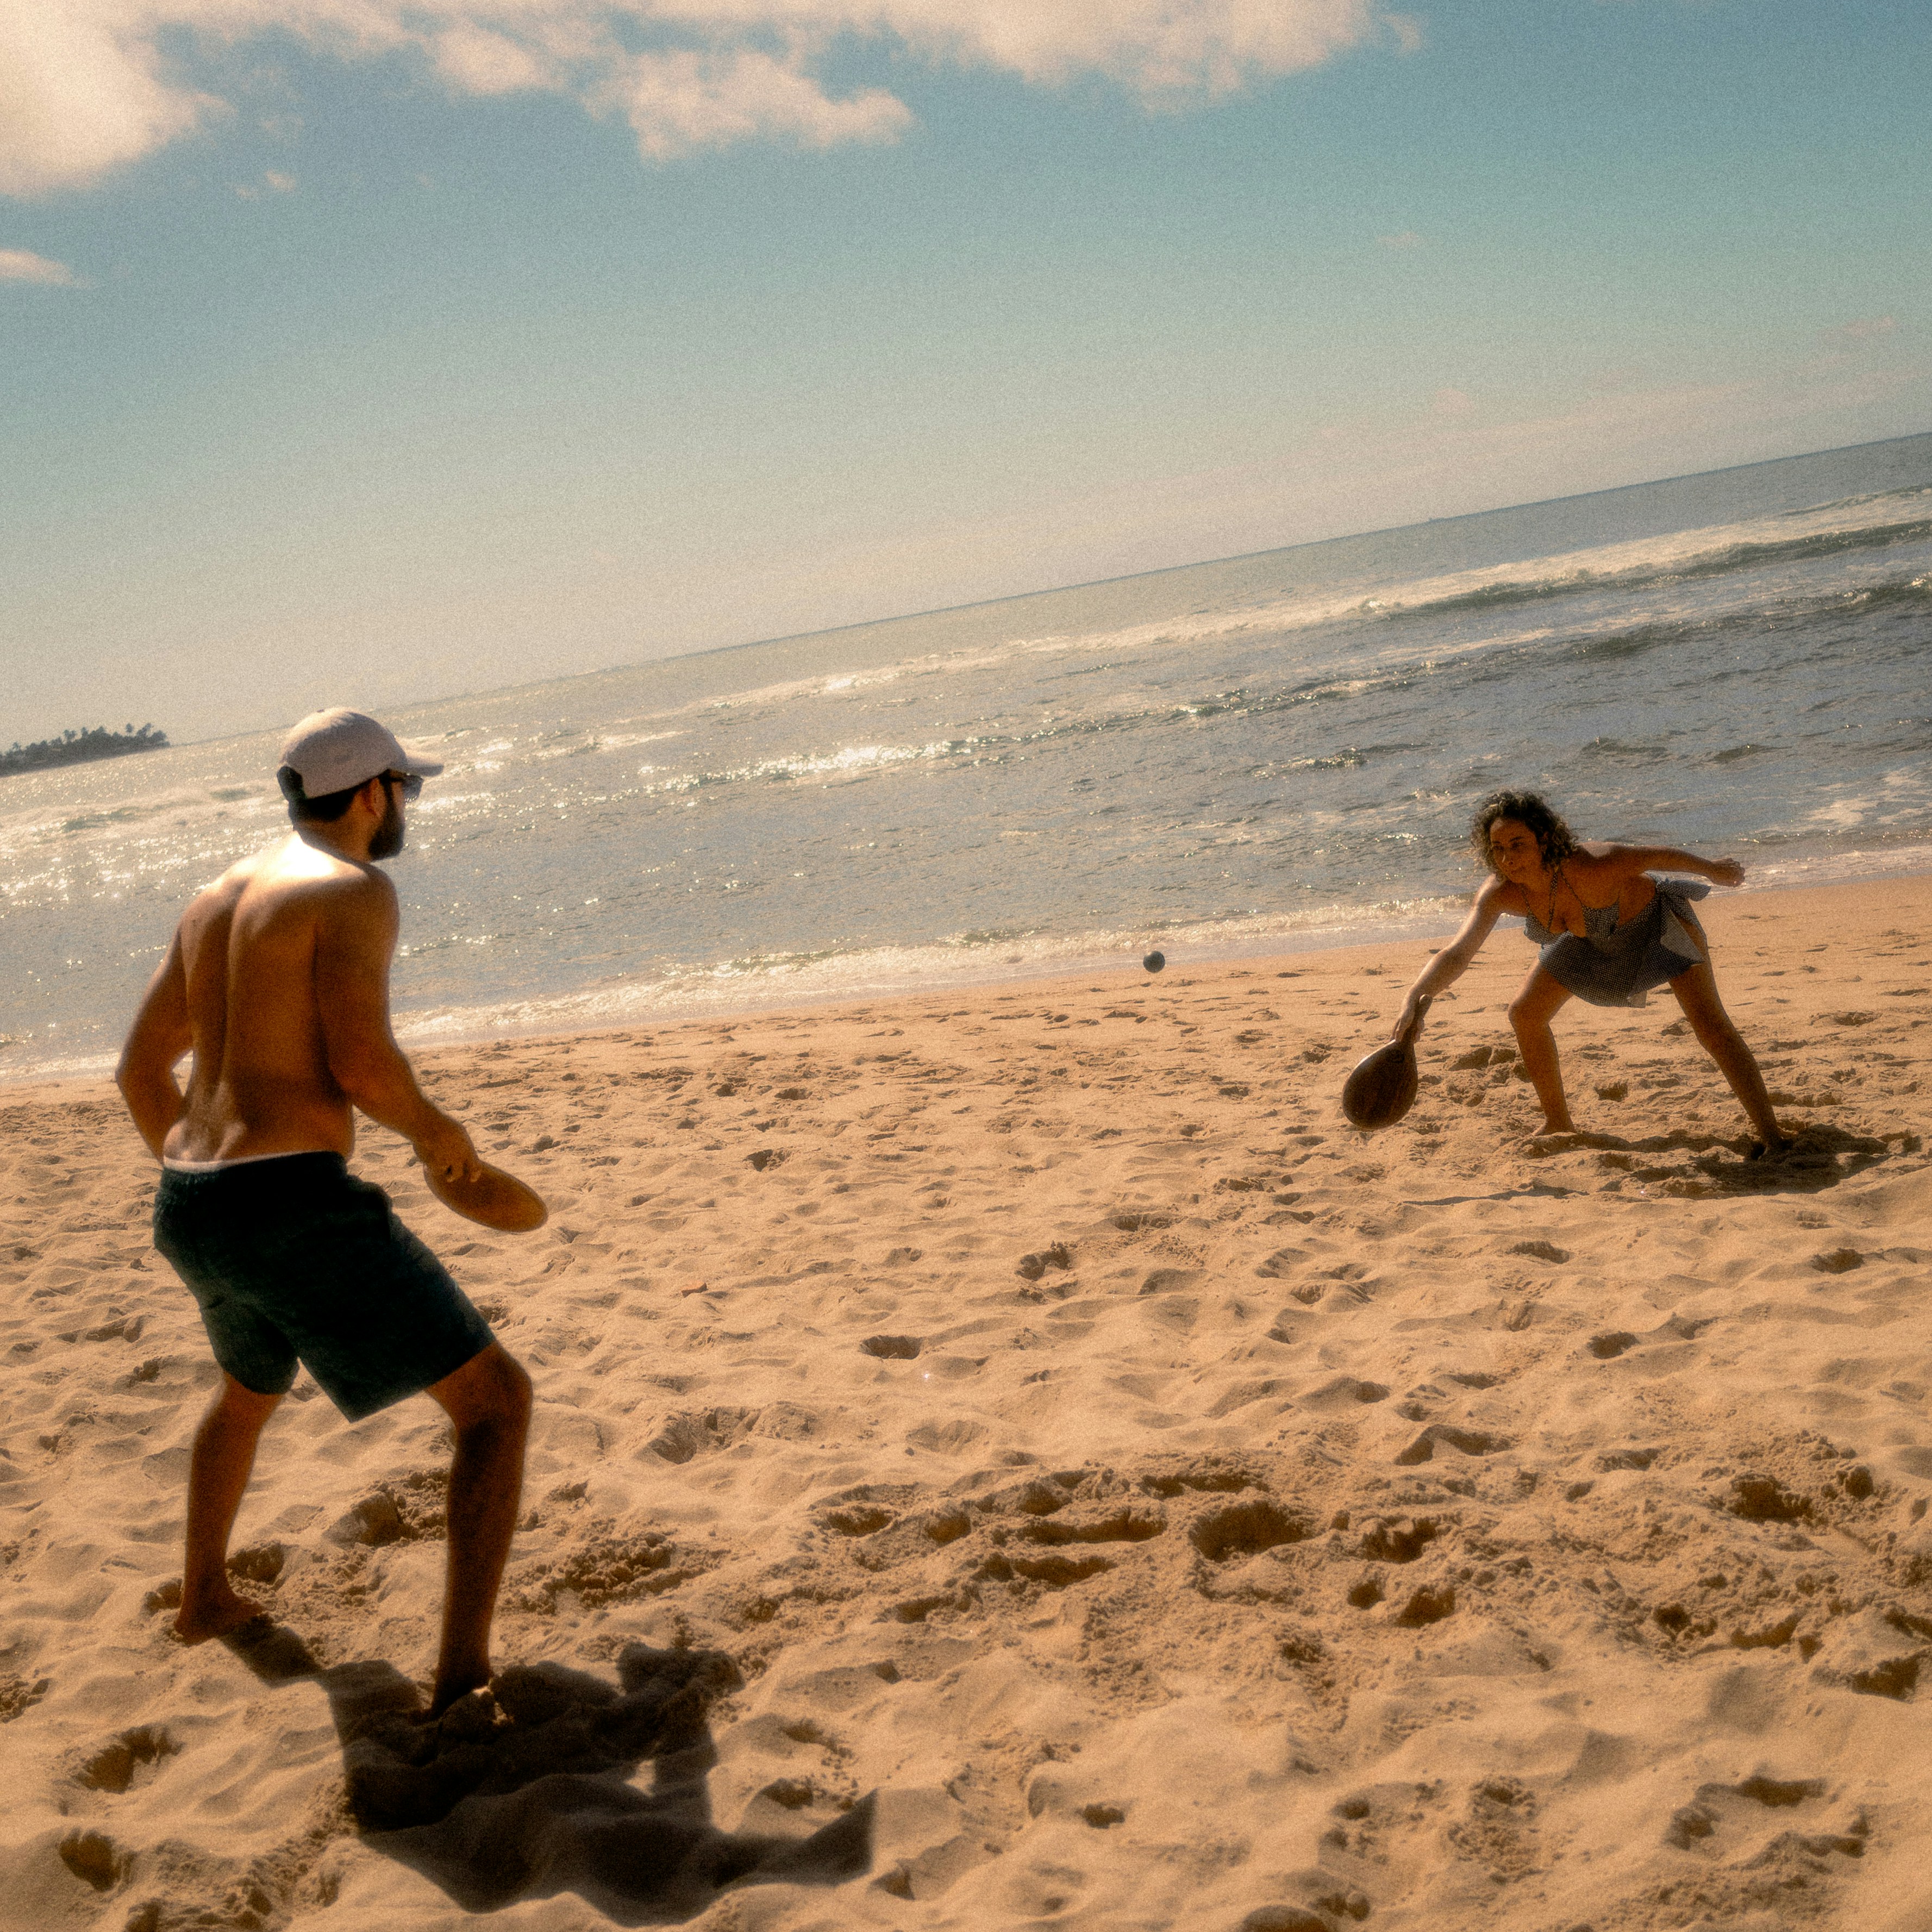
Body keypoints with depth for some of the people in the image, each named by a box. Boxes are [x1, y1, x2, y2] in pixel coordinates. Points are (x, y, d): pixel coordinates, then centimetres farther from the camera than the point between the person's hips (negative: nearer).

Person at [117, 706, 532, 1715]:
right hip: (295, 1210, -9)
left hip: (190, 1216, 9)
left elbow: (141, 1068, 22)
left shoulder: (215, 898, 17)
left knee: (252, 1388, 40)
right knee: (498, 1401, 0)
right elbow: (361, 1064, -20)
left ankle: (205, 1595, 56)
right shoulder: (356, 889, -8)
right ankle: (464, 1671, -7)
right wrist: (435, 1131, 1)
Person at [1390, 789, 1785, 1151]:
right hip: (1592, 936, 5)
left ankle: (1771, 1133, -7)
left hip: (1656, 919, -5)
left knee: (1710, 1025, -15)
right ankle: (1560, 1125, 21)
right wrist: (1415, 999, -52)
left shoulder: (1593, 866, -43)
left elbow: (1658, 856, -24)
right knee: (1525, 1015, 3)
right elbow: (1457, 954, -35)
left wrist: (1714, 869, -5)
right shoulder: (1500, 893, -30)